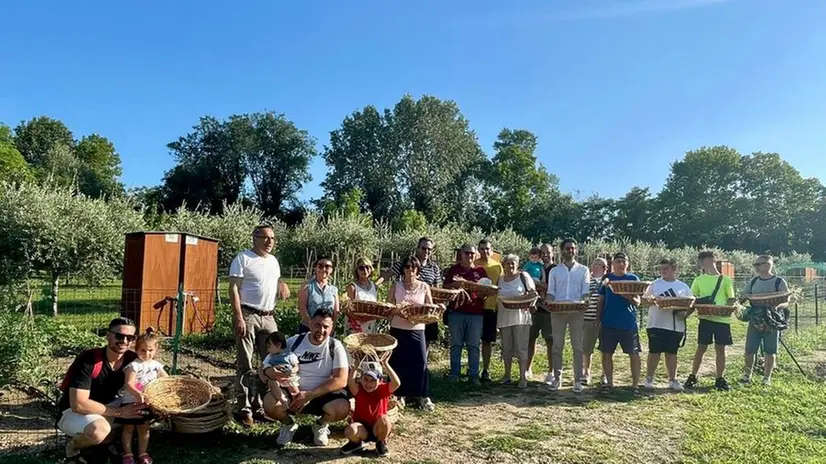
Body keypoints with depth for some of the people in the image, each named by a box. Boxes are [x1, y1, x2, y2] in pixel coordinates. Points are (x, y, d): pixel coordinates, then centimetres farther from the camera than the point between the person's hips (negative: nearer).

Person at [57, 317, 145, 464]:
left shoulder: (132, 359, -11)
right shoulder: (88, 359, -27)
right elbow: (78, 404, -31)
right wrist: (119, 412, -29)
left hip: (106, 406, 6)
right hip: (72, 412, -6)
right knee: (100, 430, -36)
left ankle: (110, 440, 10)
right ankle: (73, 447, -2)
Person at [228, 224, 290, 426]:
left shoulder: (274, 261, 15)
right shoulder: (243, 258, -6)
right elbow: (234, 289, -10)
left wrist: (282, 287, 1)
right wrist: (239, 318, -18)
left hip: (268, 318, 7)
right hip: (248, 316, -7)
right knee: (245, 366, -1)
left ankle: (261, 405, 21)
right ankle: (244, 409, 7)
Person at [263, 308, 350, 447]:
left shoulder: (335, 347, -8)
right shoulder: (294, 342, -2)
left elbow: (341, 380, -16)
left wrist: (309, 395, -22)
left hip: (323, 396, -1)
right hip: (293, 393, 1)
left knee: (342, 408, -32)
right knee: (269, 403, -29)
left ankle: (321, 424, 6)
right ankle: (288, 424, 8)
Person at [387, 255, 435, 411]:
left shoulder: (424, 287, 4)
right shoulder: (396, 286, 3)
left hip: (417, 330, 0)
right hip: (398, 329, 0)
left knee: (420, 362, -2)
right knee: (398, 362, 4)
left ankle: (422, 396, 10)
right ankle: (399, 395, 18)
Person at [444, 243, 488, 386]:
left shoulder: (480, 270, 9)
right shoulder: (453, 269, 7)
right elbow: (446, 287, 3)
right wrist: (455, 284, -16)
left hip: (476, 313, 0)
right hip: (456, 311, 0)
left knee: (474, 346, 4)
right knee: (456, 345, 7)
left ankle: (473, 375, 10)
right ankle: (454, 373, 15)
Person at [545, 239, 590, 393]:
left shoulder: (583, 270, 10)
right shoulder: (554, 271, 13)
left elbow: (585, 292, 2)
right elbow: (551, 292, 8)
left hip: (576, 311, -1)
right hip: (558, 311, 1)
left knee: (578, 346, 0)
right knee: (557, 346, 2)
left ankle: (577, 380, 6)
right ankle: (557, 377, 9)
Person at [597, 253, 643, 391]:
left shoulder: (633, 279, 5)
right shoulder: (607, 278, 9)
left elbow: (637, 302, -1)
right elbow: (600, 301, 12)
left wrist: (627, 296, -21)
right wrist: (599, 319, 5)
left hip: (629, 324, -1)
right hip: (608, 324, 1)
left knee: (634, 354, 0)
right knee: (607, 354, 5)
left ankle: (635, 385, 10)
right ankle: (609, 383, 17)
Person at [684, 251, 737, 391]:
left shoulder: (725, 280, 6)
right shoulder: (699, 280, 8)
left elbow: (731, 300, 7)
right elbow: (692, 301, 8)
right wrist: (685, 313, -8)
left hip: (722, 319, 0)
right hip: (705, 318, 0)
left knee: (720, 348, 5)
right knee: (701, 348, 2)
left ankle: (720, 379, 16)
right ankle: (693, 377, 11)